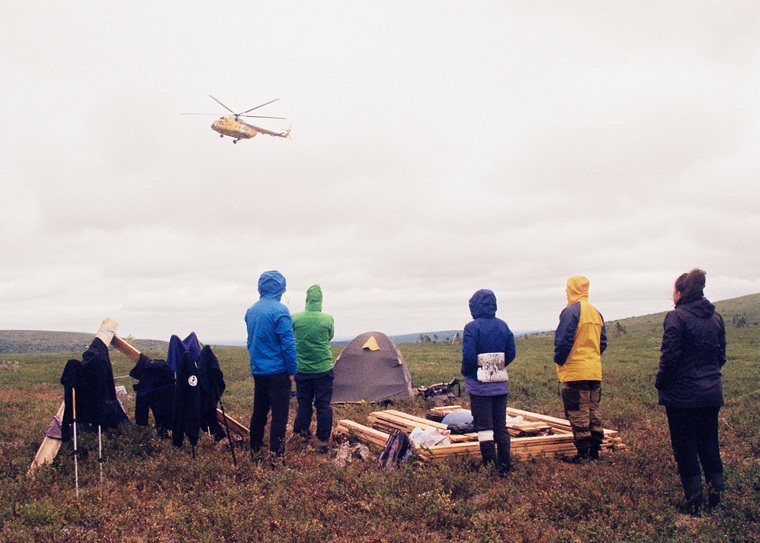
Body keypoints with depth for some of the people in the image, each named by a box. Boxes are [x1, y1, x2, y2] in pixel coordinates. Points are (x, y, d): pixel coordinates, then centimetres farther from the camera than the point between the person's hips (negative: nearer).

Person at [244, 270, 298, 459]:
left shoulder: (251, 311, 9)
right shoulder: (279, 311, -15)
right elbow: (288, 343, -16)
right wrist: (292, 370, -8)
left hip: (258, 370, 7)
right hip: (277, 371, -7)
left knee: (259, 411, 17)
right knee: (279, 414, -2)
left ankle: (255, 451, 26)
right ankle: (276, 454, -1)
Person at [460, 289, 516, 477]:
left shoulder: (472, 327, -12)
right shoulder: (503, 326, 5)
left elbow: (468, 357, -17)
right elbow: (511, 354, 6)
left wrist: (465, 372, 2)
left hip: (479, 386, -5)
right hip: (500, 386, 5)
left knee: (484, 428, 0)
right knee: (501, 427, 12)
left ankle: (490, 468, 1)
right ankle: (504, 468, 17)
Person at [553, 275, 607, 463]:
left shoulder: (571, 311, -12)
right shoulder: (596, 313, 13)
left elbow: (563, 341, -17)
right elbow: (603, 342, 15)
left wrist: (559, 361, -3)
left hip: (575, 371, -8)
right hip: (595, 371, 8)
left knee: (578, 413, -3)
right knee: (593, 410, 14)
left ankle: (583, 454, 0)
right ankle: (595, 450, 19)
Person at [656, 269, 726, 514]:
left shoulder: (677, 317, -15)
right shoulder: (715, 317, 7)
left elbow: (670, 357, -18)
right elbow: (721, 356, 12)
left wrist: (660, 383, -4)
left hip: (682, 394, -6)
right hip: (712, 393, 6)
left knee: (685, 447, 4)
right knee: (709, 443, 17)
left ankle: (694, 502, 8)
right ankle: (716, 493, 18)